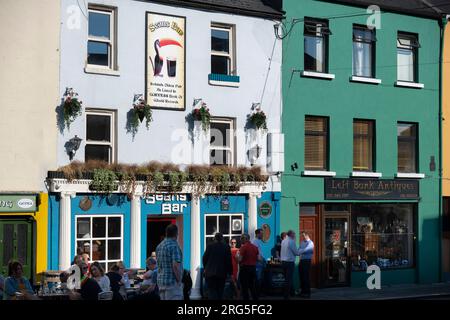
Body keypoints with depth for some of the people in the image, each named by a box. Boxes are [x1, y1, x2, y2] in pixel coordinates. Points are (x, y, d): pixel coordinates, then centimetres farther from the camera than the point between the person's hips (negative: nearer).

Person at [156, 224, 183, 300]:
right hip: (172, 282, -9)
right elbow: (175, 265, -23)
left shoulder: (159, 246, 12)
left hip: (160, 281, 9)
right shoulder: (174, 246, -14)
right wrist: (179, 280, -12)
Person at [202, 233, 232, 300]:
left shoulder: (210, 246, -3)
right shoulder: (226, 247, -2)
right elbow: (229, 260, -2)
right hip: (222, 272, 1)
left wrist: (205, 268, 16)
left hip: (210, 272, -1)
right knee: (220, 290, 12)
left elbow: (204, 258, 1)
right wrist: (230, 271, 5)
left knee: (211, 290, -1)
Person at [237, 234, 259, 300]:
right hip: (253, 268, 6)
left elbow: (239, 259, -16)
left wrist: (238, 254, 3)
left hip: (244, 268, -6)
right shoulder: (255, 247, 6)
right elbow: (258, 258, 7)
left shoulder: (243, 247, -14)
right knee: (253, 287, 14)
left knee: (244, 287, 1)